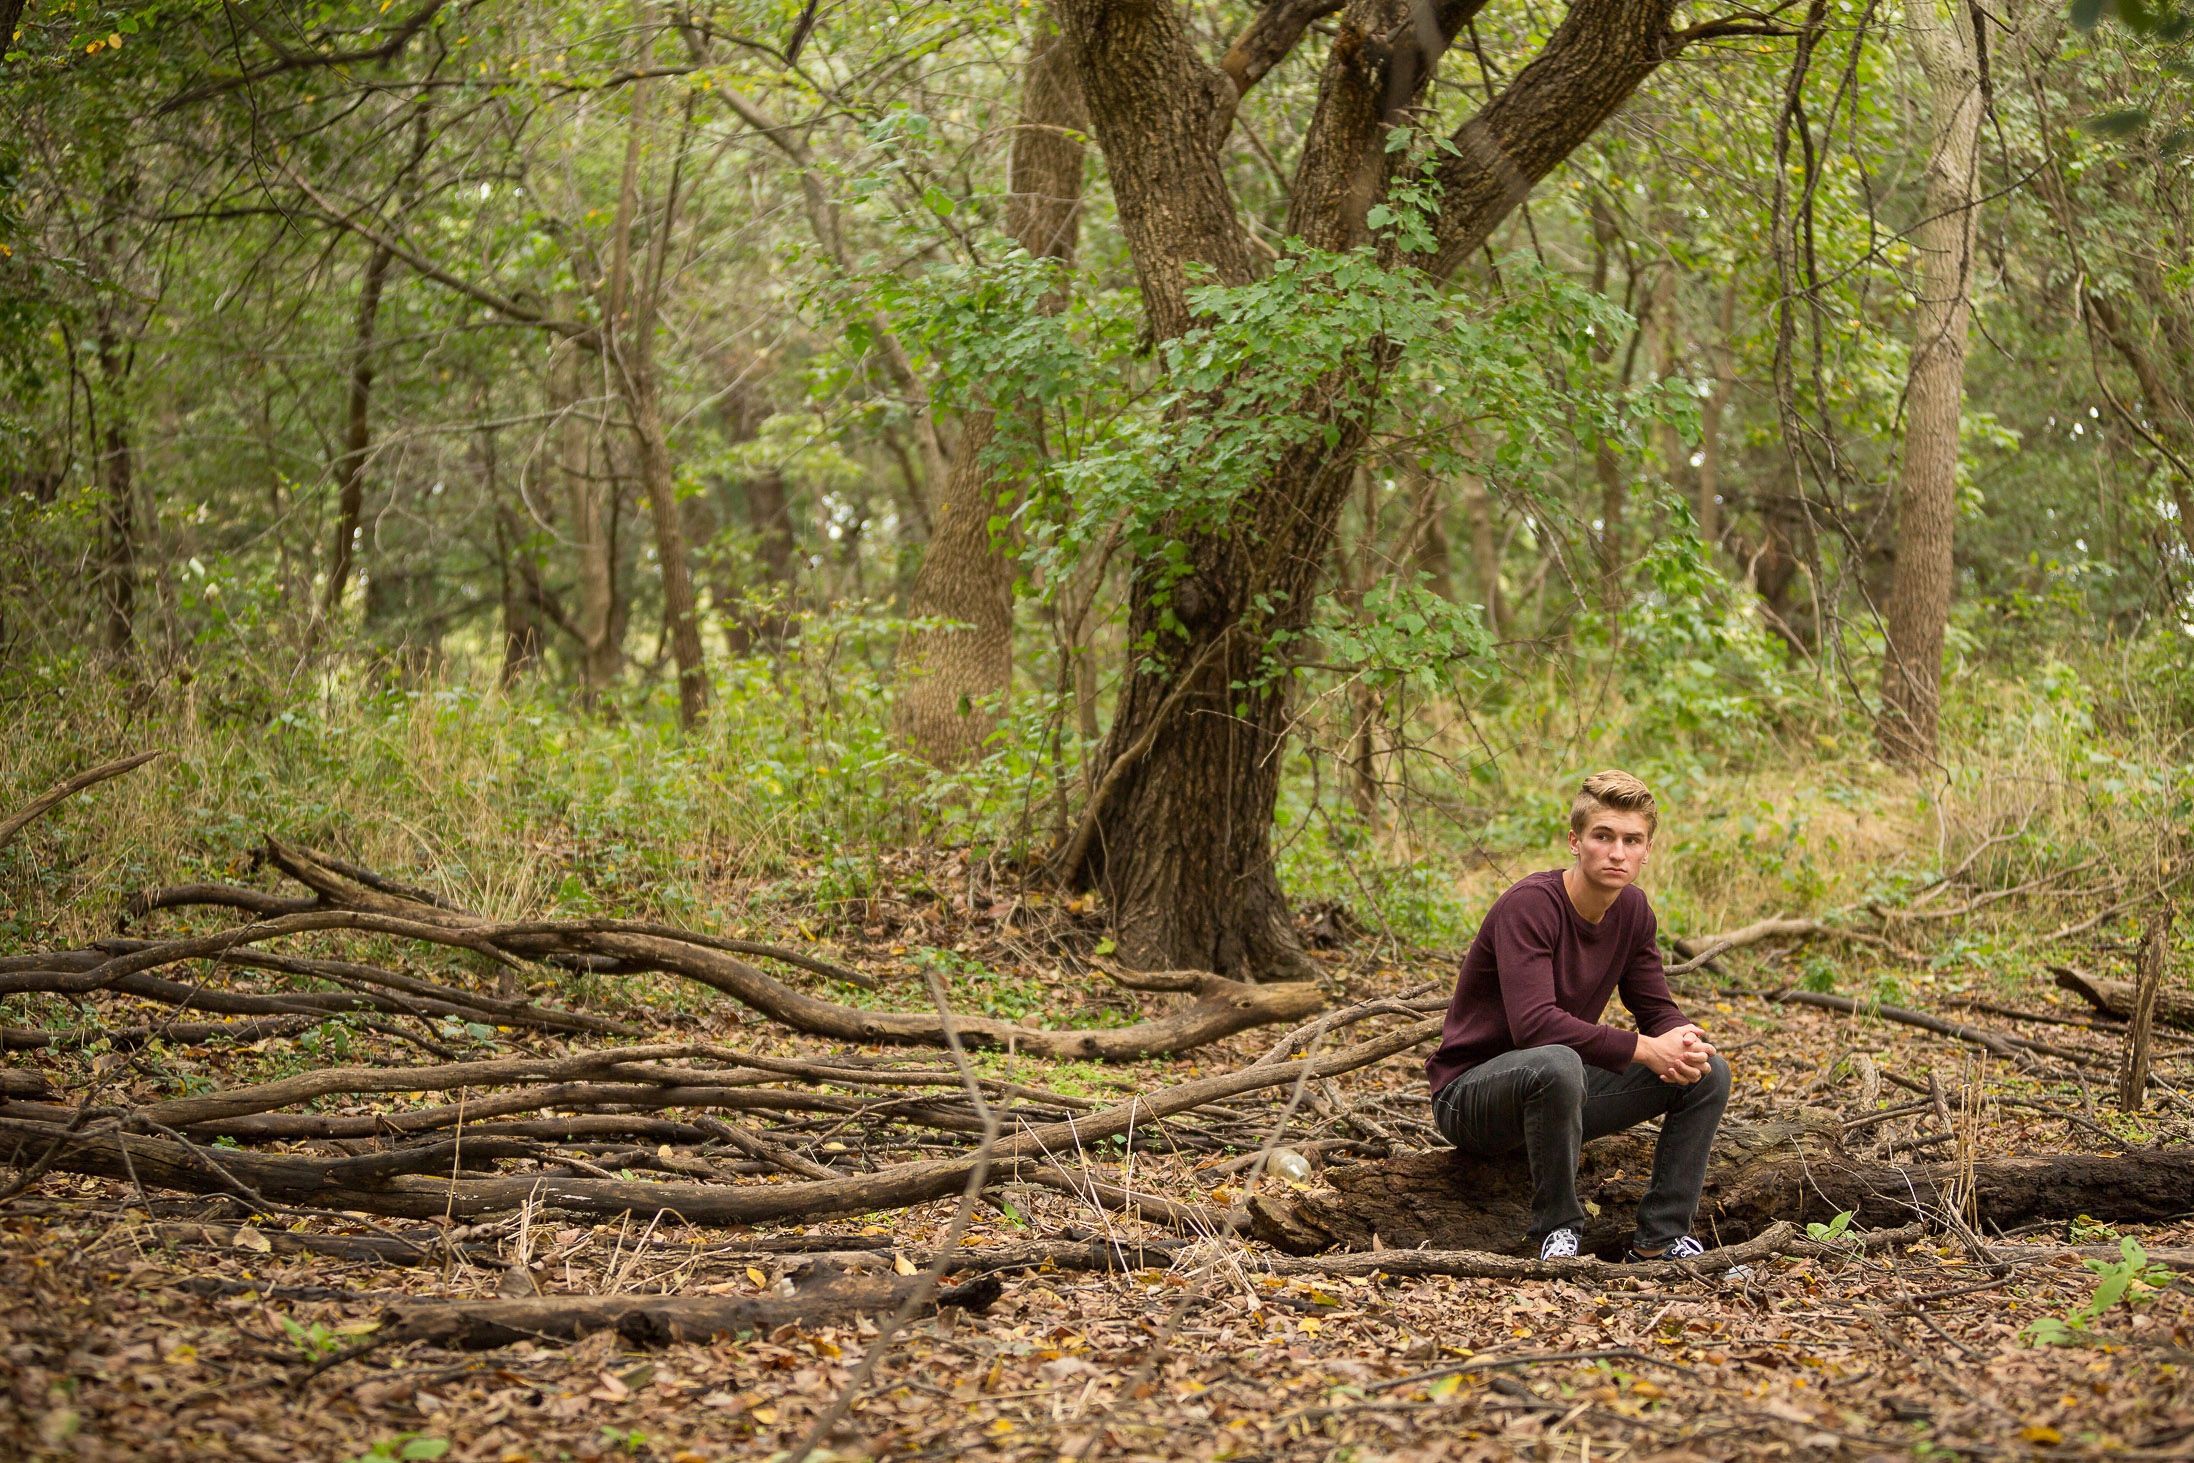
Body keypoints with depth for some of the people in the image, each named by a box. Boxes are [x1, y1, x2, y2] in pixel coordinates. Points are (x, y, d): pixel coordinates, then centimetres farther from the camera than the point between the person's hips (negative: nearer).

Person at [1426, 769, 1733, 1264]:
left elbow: (1657, 1010, 6)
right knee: (1557, 1065, -41)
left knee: (1709, 1072, -4)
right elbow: (1535, 1024, -34)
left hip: (1559, 1091, 8)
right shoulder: (1530, 904, -23)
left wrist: (1684, 1046, -18)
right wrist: (1645, 1049, -31)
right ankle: (1557, 1230, -21)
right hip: (1471, 1092, -8)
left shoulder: (1633, 909, 2)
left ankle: (1658, 1239, -1)